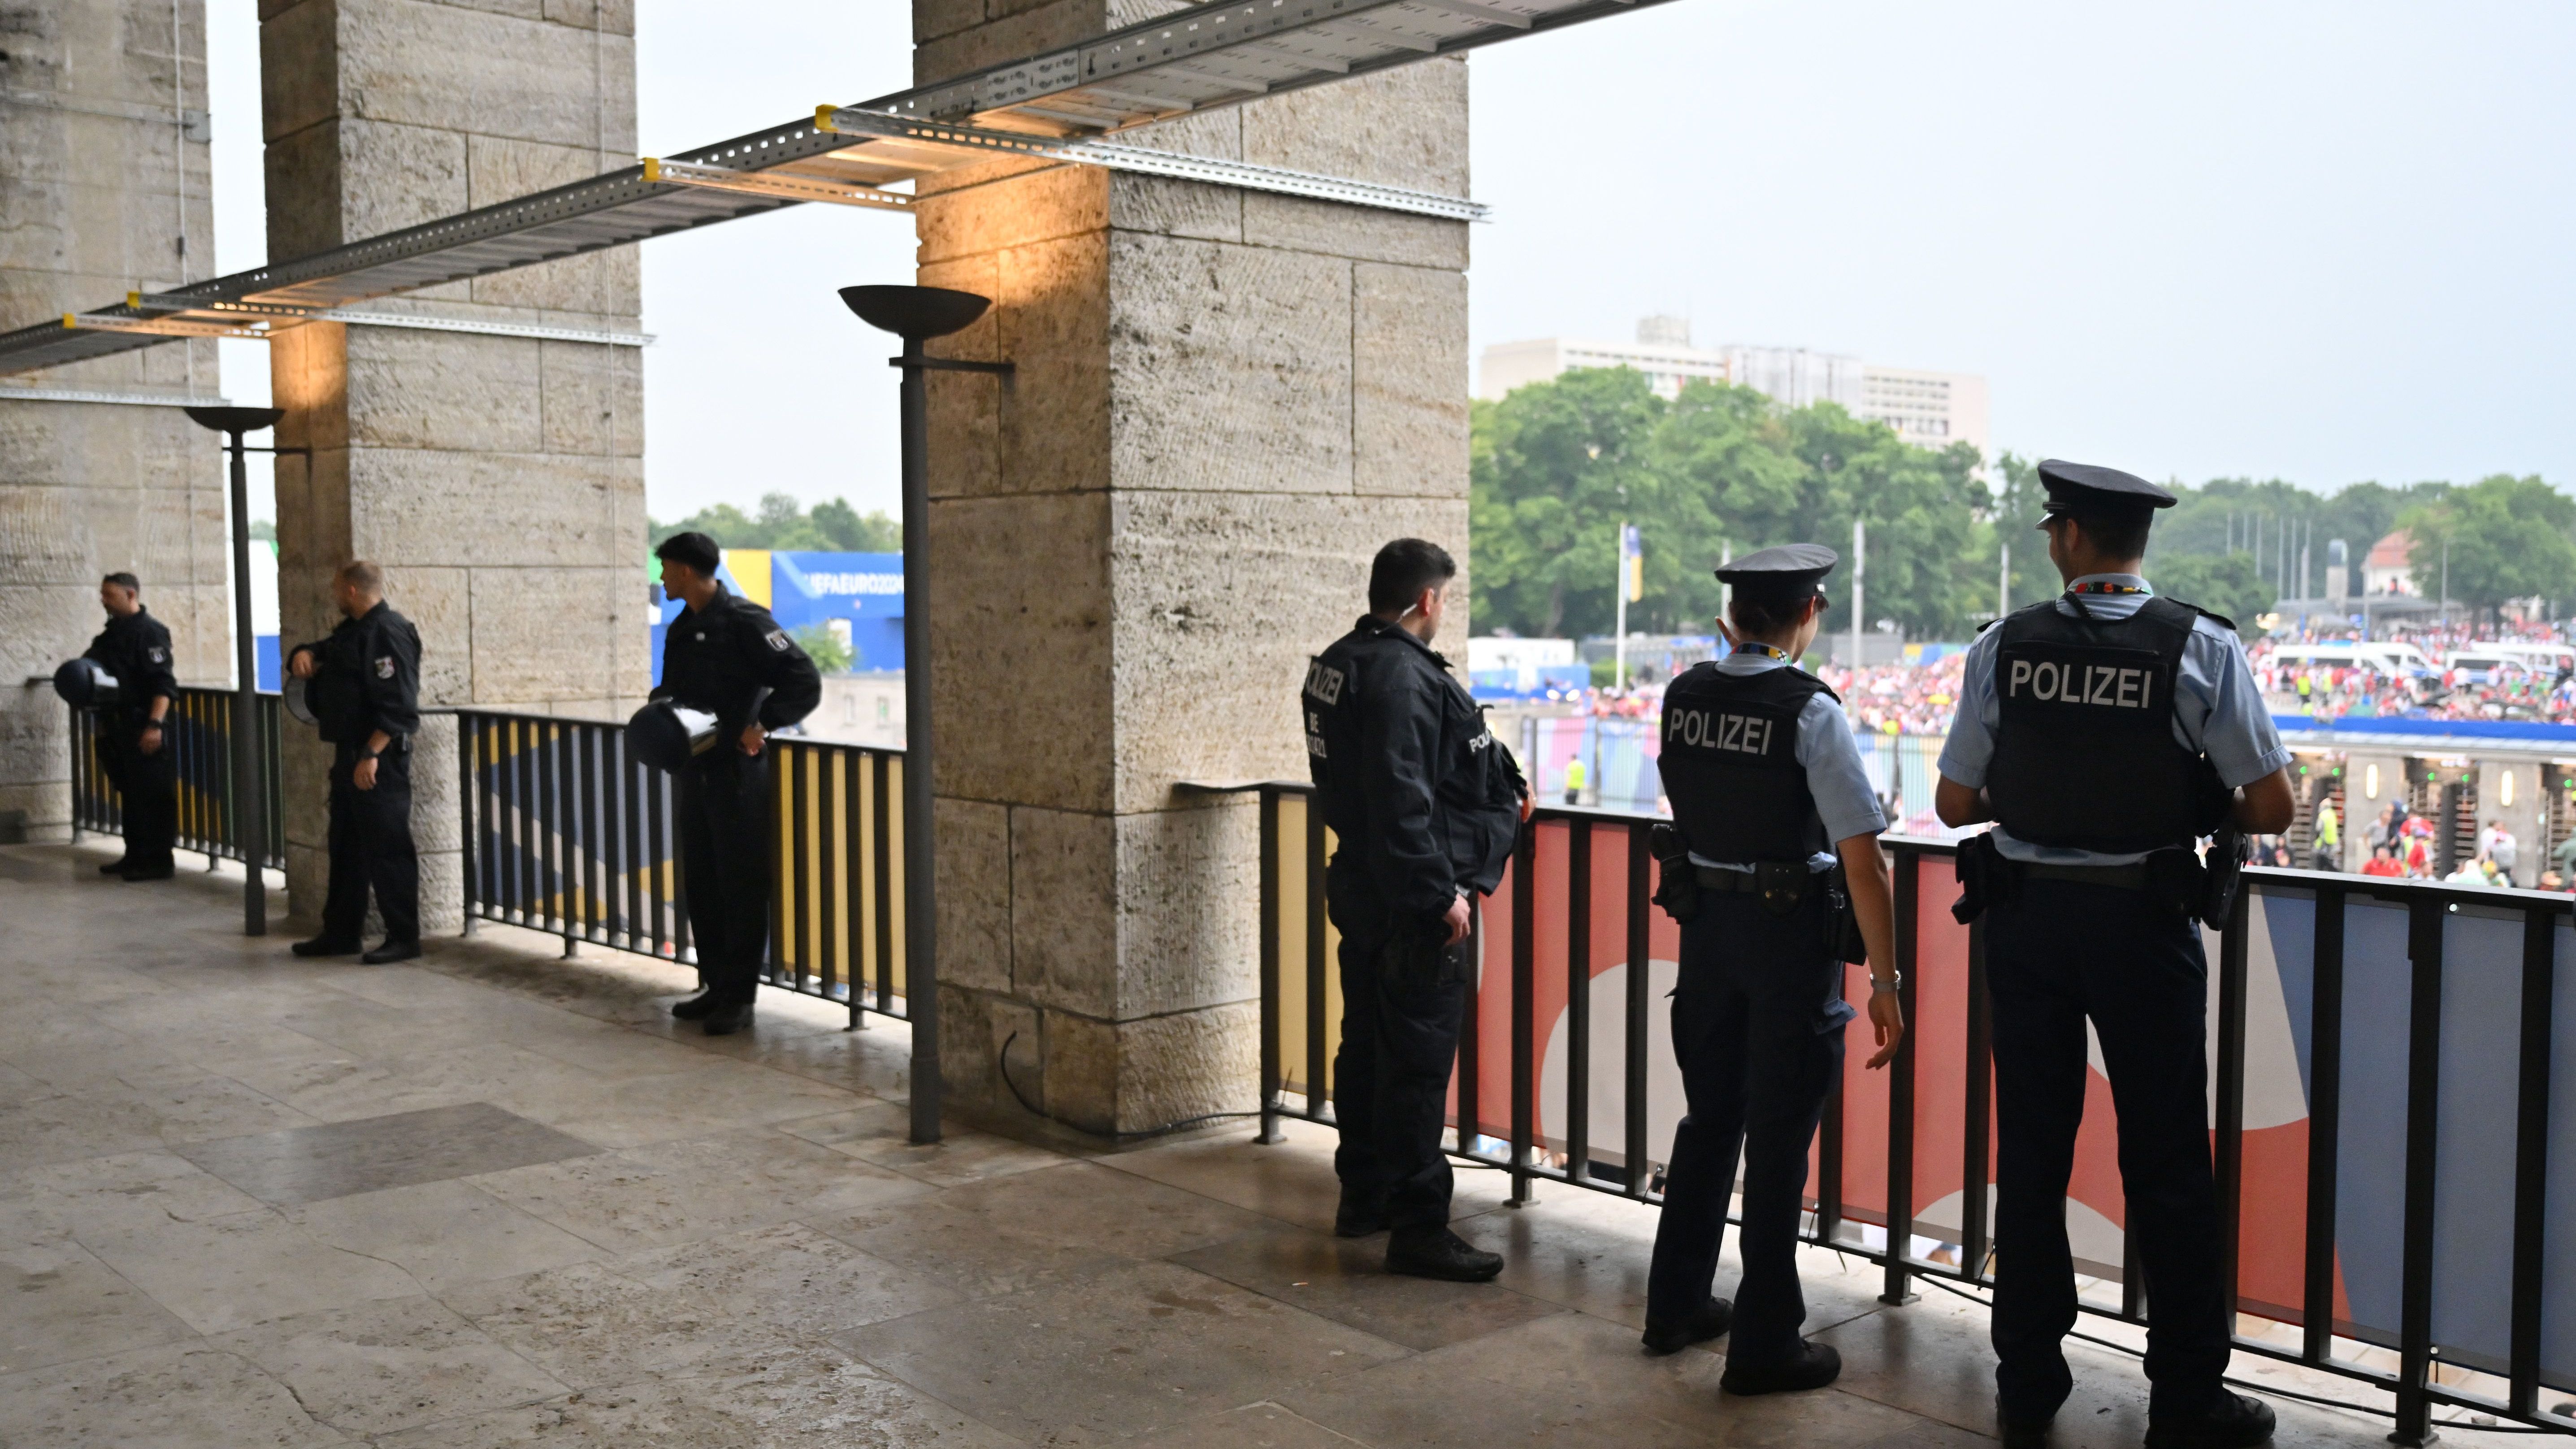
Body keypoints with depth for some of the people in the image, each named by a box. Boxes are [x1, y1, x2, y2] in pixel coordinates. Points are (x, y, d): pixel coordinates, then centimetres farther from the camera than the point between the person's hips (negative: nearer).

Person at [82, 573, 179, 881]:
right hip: (118, 726, 9)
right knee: (129, 793, 14)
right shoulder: (113, 632, 15)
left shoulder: (150, 631, -12)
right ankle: (136, 856, 21)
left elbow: (164, 683, -20)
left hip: (142, 726, -9)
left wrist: (155, 725, -27)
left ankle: (159, 861, -1)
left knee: (152, 795, -5)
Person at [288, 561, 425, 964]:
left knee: (386, 848, -6)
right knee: (346, 847, 15)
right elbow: (325, 653, 33)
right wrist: (304, 654, 8)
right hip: (349, 754, 11)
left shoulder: (388, 633, -16)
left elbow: (397, 706, -23)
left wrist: (371, 755, -27)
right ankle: (341, 933, 24)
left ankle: (404, 938, 0)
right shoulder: (352, 630, 16)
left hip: (379, 759, -11)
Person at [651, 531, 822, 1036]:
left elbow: (805, 682, -15)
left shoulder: (745, 621, -10)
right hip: (695, 772, 8)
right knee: (699, 885, 11)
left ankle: (738, 997, 3)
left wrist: (761, 725, -20)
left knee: (740, 886, -2)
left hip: (738, 772, -8)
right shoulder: (680, 630, 15)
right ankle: (715, 986, 21)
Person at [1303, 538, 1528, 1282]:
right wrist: (1441, 893, -22)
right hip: (1410, 903, -10)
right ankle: (1417, 1226, 1)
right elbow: (1402, 797, -26)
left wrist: (1499, 787, 20)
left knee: (1368, 1045, 18)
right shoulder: (1402, 675, -21)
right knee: (1419, 1061, -4)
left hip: (1359, 886, 10)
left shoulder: (1338, 663, 12)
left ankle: (1363, 1194, 30)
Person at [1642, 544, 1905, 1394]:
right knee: (1778, 1139, 4)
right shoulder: (1812, 712, -16)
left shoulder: (1684, 697, 0)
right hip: (1790, 931, -6)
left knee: (1709, 1117, 20)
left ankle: (1676, 1305, 32)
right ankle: (1763, 1345, 13)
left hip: (1705, 921, 6)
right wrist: (1885, 982, -12)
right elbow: (1862, 861, -18)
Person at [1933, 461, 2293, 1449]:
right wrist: (2197, 806, 12)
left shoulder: (2005, 647, -5)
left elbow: (1953, 802, 0)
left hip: (2025, 917, 2)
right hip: (2143, 924, -2)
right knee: (2165, 1162, 8)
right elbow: (2273, 808, -7)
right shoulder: (2201, 648, -9)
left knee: (2030, 1152, 11)